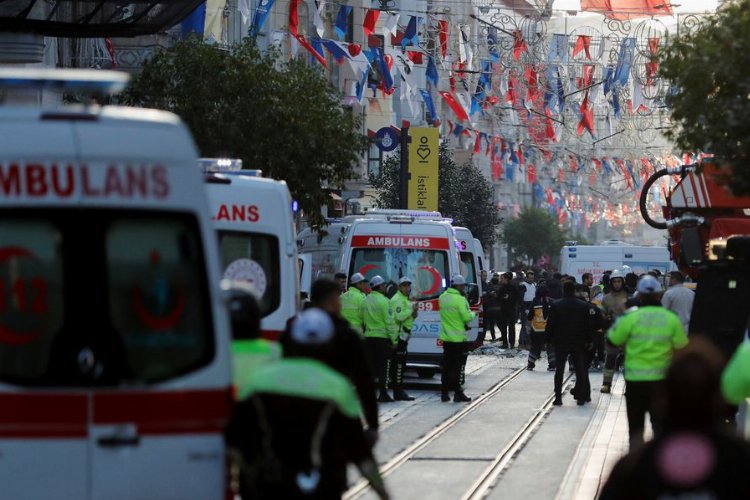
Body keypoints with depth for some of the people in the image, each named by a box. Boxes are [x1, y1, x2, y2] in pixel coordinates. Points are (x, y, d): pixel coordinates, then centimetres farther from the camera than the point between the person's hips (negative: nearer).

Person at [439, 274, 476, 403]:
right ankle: (458, 393, -1)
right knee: (458, 366, -1)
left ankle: (444, 393, 11)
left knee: (447, 366, 11)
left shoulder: (442, 297, 6)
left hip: (446, 337, 6)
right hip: (458, 338, -6)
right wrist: (472, 314, 4)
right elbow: (467, 317, -18)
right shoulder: (460, 299, -16)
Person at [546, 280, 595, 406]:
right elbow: (588, 325, -1)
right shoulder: (583, 306, -4)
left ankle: (558, 398, 2)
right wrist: (587, 340, 8)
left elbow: (550, 324, -5)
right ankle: (581, 397, 9)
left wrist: (551, 339, 5)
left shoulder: (555, 305, -7)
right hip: (578, 343, 1)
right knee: (580, 370, 9)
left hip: (560, 343, -1)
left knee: (559, 370, 6)